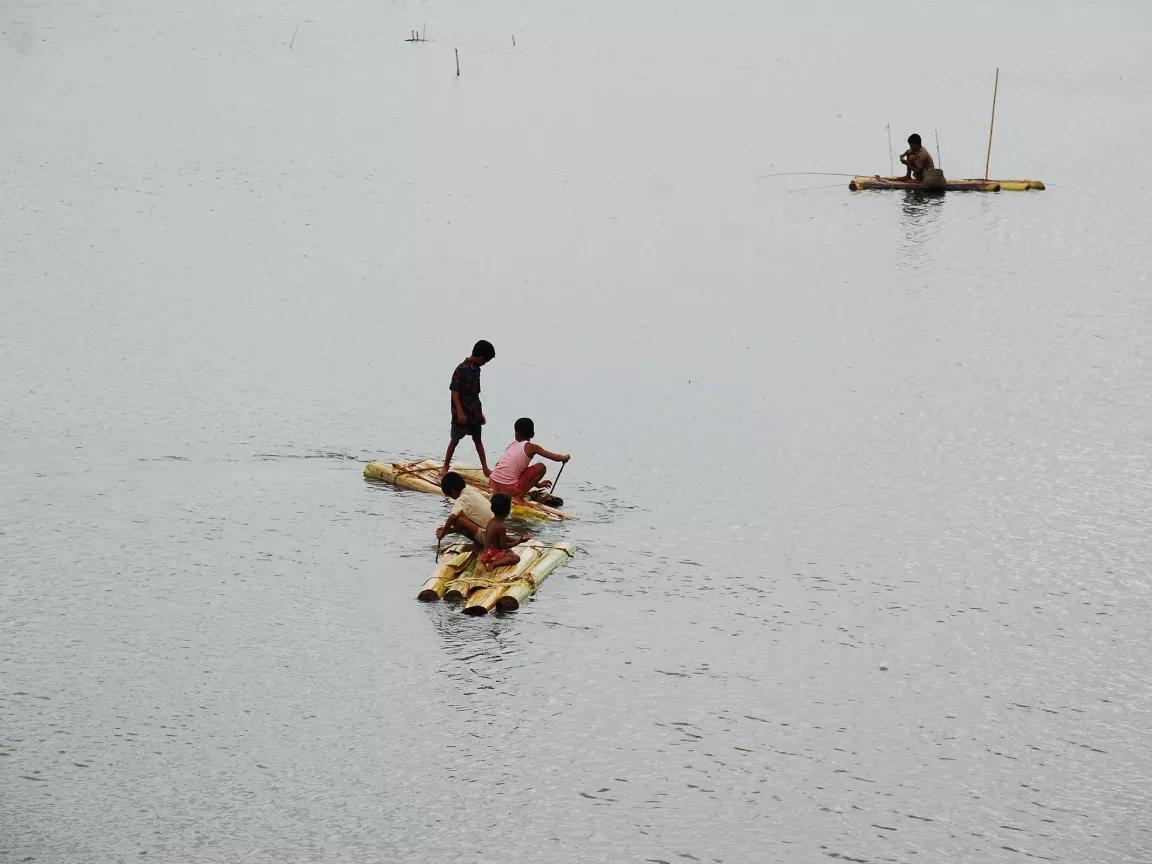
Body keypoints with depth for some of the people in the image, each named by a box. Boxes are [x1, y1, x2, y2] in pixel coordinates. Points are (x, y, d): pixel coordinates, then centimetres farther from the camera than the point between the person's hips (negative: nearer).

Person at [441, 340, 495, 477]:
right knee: (455, 440, 3)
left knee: (478, 439, 11)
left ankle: (485, 468, 13)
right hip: (461, 413, -7)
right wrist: (460, 412, -20)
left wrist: (480, 412, 18)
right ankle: (445, 467, 15)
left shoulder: (476, 369, 8)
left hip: (474, 412, 7)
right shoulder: (461, 370, -16)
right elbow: (455, 392, -16)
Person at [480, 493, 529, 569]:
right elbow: (503, 545, -18)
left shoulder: (491, 521, 5)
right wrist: (517, 542, -8)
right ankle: (493, 564, -21)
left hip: (488, 552, 9)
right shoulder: (500, 526, -23)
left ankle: (486, 560, 13)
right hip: (493, 554, -9)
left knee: (510, 552, 31)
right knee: (516, 558, -16)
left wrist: (516, 539, 8)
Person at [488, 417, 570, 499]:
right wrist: (564, 457, 24)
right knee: (541, 467, 5)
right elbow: (556, 458, 0)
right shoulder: (531, 447, 0)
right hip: (509, 489, -6)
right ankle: (519, 496, -2)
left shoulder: (512, 445, 18)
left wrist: (536, 484, 40)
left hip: (493, 485, 6)